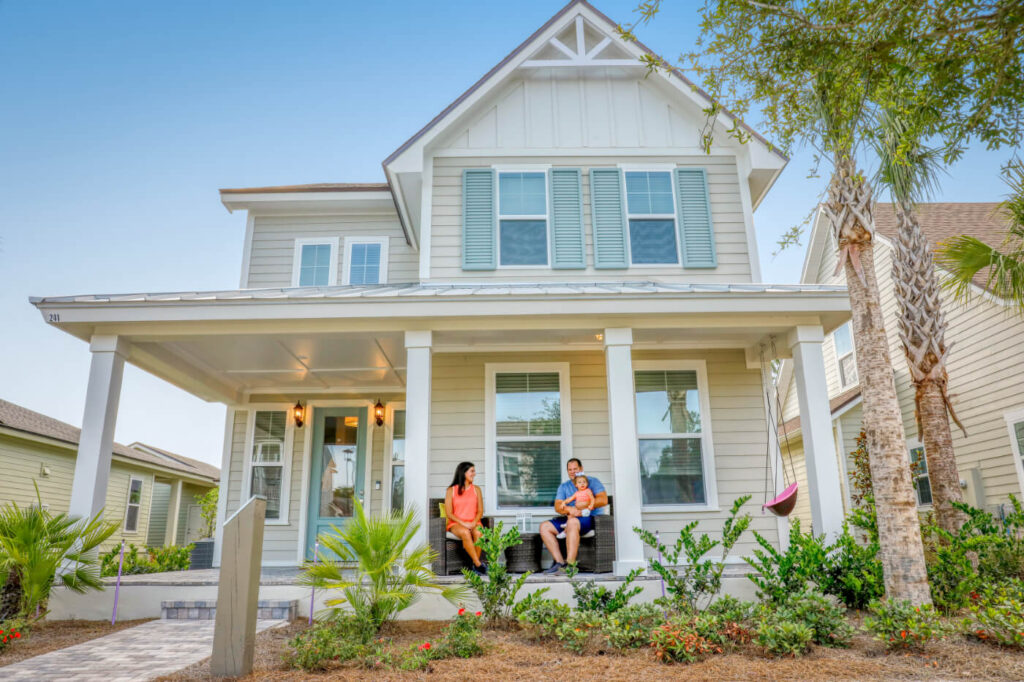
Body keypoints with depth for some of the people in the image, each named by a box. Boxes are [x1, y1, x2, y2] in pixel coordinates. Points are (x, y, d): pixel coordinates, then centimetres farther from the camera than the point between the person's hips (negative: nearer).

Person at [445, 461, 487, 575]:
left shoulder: (476, 490, 14)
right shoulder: (451, 490, 5)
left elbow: (480, 511, 9)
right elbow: (449, 513, -2)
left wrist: (474, 523, -11)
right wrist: (463, 523, -15)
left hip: (473, 523, 2)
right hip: (456, 524, -2)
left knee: (478, 532, -34)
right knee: (465, 533, -37)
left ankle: (475, 565, -25)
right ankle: (479, 564, -34)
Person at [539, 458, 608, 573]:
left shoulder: (592, 481, 8)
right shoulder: (564, 487, 20)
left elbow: (603, 500, -8)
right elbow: (557, 506, 5)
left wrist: (583, 506, -15)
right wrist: (569, 509, -18)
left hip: (591, 518, -6)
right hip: (569, 519, 6)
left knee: (572, 522, -39)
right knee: (544, 526, -11)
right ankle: (560, 562, -19)